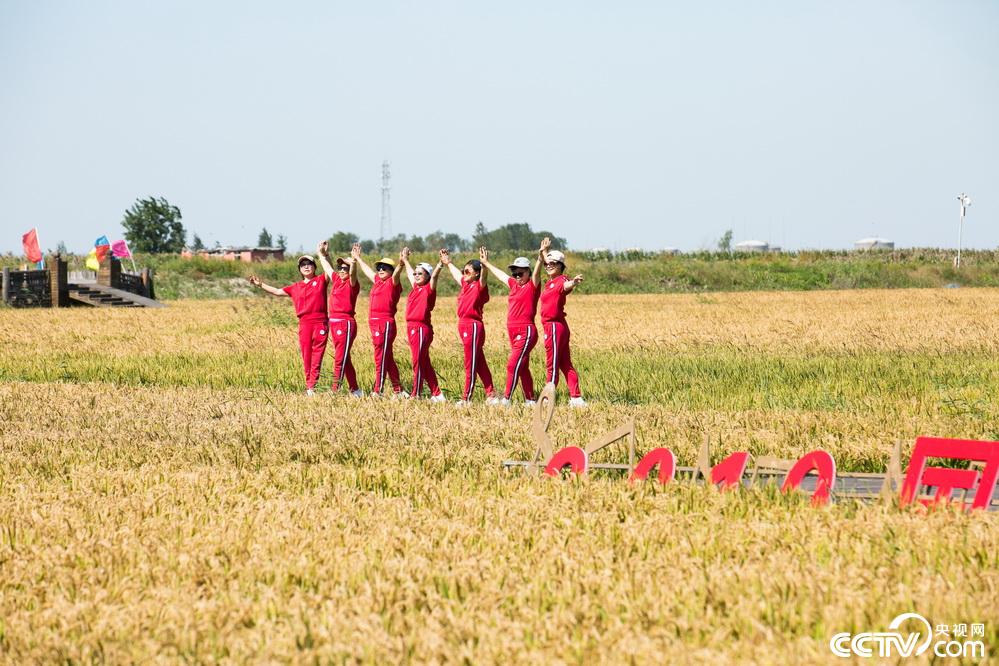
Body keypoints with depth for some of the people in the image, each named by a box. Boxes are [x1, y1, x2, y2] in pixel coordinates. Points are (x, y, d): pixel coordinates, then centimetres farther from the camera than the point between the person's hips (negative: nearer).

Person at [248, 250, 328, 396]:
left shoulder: (321, 280, 7)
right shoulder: (296, 287, 16)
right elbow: (277, 291, 21)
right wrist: (260, 284, 15)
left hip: (320, 323, -3)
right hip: (304, 323, 3)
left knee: (317, 356, -5)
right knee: (306, 356, 2)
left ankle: (312, 386, -7)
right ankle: (309, 385, 7)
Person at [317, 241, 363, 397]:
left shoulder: (352, 284, -6)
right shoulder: (336, 280, 14)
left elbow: (353, 273, -26)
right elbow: (327, 267, 29)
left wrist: (353, 262, -37)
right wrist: (323, 254, 30)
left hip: (346, 323, -8)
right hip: (334, 323, 8)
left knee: (340, 359, -8)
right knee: (344, 359, 12)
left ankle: (335, 390, -8)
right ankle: (355, 390, 18)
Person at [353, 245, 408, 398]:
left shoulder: (392, 283, -5)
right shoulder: (377, 281, 18)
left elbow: (396, 274, -26)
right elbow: (367, 270, 34)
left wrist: (401, 264, -46)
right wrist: (357, 258, 48)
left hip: (385, 323, -9)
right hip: (374, 323, 9)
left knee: (381, 358, -7)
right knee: (388, 359, 13)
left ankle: (377, 391, -7)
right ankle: (397, 390, 19)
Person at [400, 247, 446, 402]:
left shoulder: (428, 289, -6)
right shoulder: (416, 288, 14)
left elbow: (434, 275, -23)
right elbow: (410, 273, 30)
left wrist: (441, 263, -33)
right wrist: (405, 259, 41)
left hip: (421, 329, -9)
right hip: (411, 328, 9)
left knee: (418, 363, -5)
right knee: (424, 363, 12)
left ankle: (416, 395, -2)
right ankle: (436, 394, 17)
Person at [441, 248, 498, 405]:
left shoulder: (479, 286, -9)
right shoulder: (465, 285, 14)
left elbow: (483, 277, -31)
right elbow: (456, 274, 33)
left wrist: (484, 264, -48)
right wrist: (447, 263, 45)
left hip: (473, 326, -9)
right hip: (463, 326, 9)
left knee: (471, 364, -3)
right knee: (480, 364, 12)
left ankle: (466, 398, 1)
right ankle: (491, 395, 16)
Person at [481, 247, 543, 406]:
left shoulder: (532, 286, -6)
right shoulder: (514, 285, 15)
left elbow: (536, 272, -24)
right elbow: (500, 274, 31)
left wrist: (541, 258, -41)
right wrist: (486, 263, 44)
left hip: (526, 332, -9)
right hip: (513, 332, 9)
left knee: (513, 364, -14)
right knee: (523, 368, 12)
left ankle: (506, 399, -15)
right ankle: (530, 400, 17)